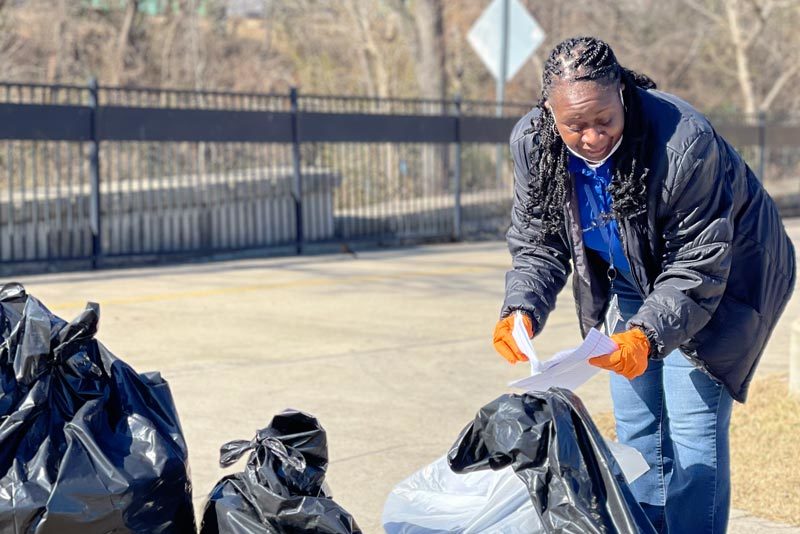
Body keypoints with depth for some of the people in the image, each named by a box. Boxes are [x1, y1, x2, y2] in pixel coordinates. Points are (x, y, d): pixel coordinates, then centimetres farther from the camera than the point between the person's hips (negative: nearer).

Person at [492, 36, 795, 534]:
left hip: (723, 274, -5)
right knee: (636, 426, 9)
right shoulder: (532, 142, -20)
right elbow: (538, 245, -10)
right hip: (631, 281, 5)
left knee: (693, 426, -12)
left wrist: (648, 334, -44)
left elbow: (698, 268, -31)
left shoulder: (684, 143, -36)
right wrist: (522, 310, -28)